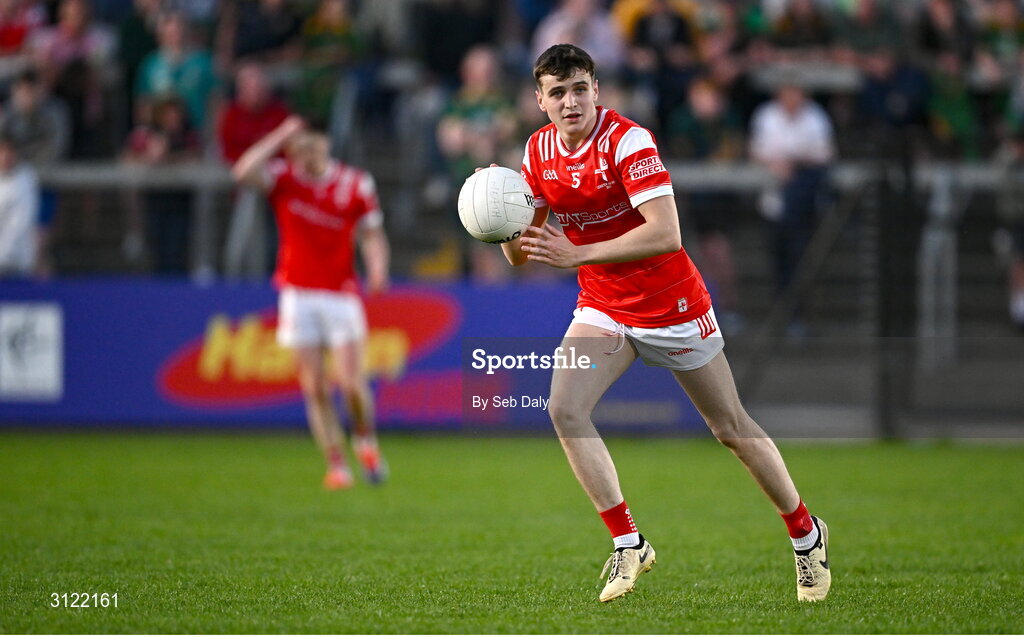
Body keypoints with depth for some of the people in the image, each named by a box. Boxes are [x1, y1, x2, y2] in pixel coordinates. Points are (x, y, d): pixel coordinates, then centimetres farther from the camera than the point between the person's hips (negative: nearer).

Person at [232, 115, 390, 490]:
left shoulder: (357, 185, -1)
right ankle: (336, 465, 5)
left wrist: (377, 269, -14)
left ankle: (366, 441, 18)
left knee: (350, 382, -10)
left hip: (341, 294, -1)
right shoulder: (284, 178, -1)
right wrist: (281, 135, -18)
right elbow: (243, 172, -20)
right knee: (315, 389, -2)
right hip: (298, 294, 1)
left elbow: (373, 234, 6)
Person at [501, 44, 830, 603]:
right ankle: (628, 545, -10)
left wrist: (577, 254, -33)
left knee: (731, 427, 7)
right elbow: (519, 255, 4)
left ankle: (806, 532, 27)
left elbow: (666, 233, -31)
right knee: (564, 409, -18)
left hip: (672, 305, -5)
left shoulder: (627, 141, -22)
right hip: (602, 309, 5)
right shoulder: (538, 152, -2)